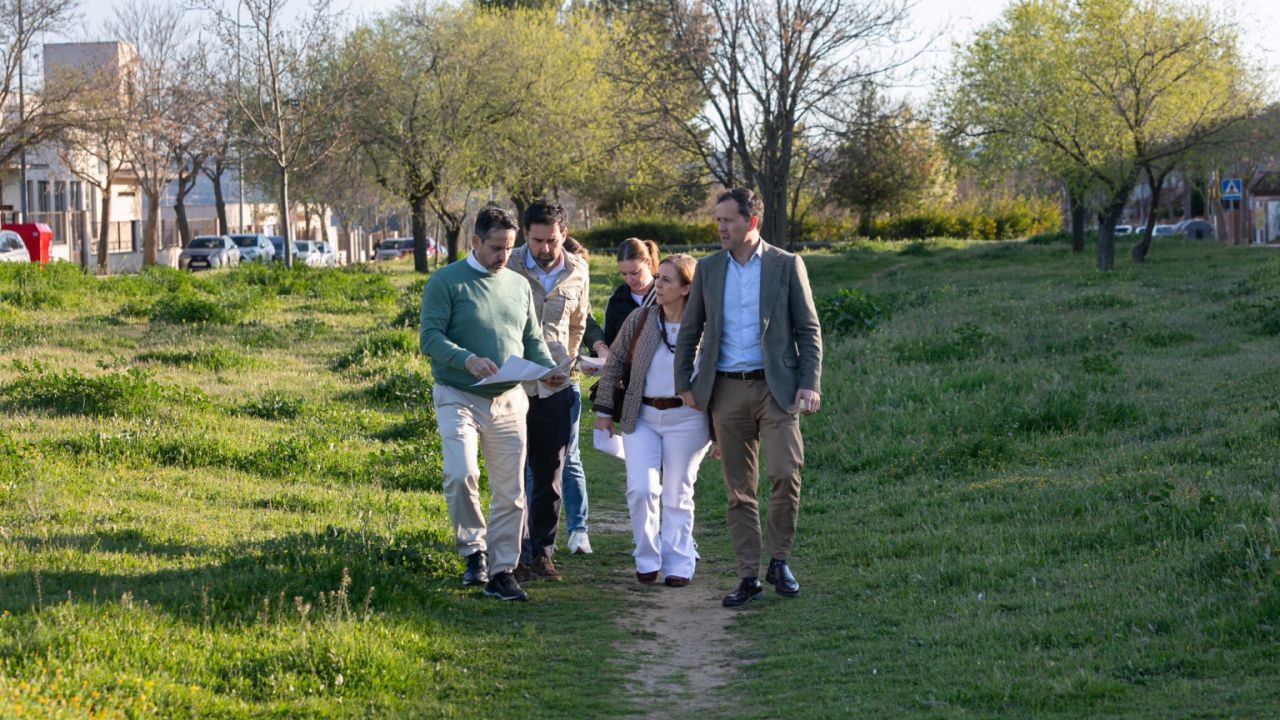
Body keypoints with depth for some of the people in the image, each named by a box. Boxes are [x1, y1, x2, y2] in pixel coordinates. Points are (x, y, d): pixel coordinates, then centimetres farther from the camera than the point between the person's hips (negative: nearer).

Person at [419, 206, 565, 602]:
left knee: (510, 492, 3)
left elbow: (533, 339, 17)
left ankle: (502, 572, 12)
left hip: (508, 401, 5)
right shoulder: (446, 282, -3)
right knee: (462, 474, -23)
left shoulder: (519, 285, 13)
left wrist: (548, 368, -4)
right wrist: (467, 360, -28)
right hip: (458, 398, -5)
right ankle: (474, 550, -2)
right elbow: (431, 338, -10)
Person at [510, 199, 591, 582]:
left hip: (555, 389, 3)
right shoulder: (508, 267, -8)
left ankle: (542, 552, 15)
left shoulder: (577, 271, 5)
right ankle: (518, 553, 0)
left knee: (551, 476, 7)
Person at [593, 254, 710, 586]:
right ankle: (647, 559, 10)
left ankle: (678, 565, 15)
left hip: (685, 419, -2)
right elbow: (614, 363, 9)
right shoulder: (640, 320, 1)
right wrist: (604, 409, 6)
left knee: (677, 495, 5)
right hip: (641, 417, 2)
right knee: (641, 489, -6)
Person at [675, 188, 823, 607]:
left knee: (785, 473, -16)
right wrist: (684, 383, 9)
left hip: (775, 386, -3)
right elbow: (690, 331, 16)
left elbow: (809, 330, 1)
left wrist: (810, 384, -8)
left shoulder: (786, 266, 1)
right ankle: (748, 577, 10)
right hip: (726, 390, 3)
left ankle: (779, 562, 1)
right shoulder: (708, 269, 9)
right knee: (738, 490, 4)